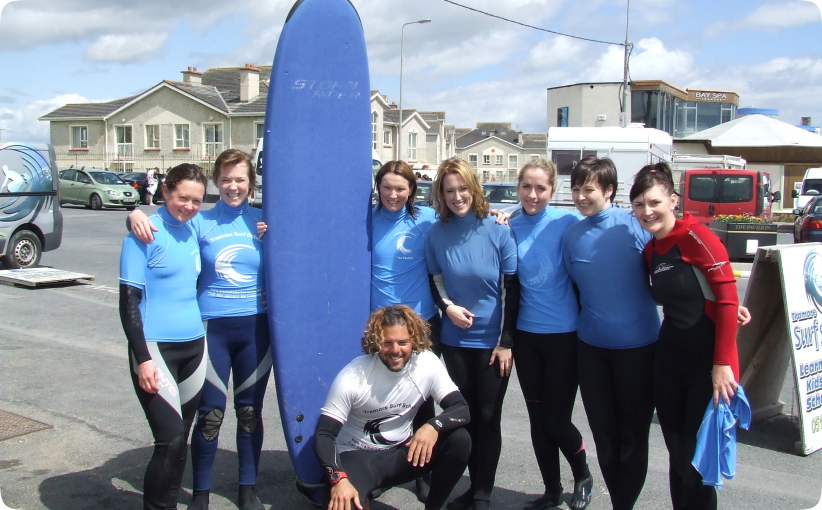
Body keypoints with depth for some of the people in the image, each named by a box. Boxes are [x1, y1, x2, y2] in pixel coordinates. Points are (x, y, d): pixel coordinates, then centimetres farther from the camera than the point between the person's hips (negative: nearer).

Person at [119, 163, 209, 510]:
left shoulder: (193, 230, 10)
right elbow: (129, 300, -10)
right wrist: (142, 358, -15)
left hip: (194, 346, 6)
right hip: (156, 347, -6)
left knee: (179, 438, 11)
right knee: (171, 439, -12)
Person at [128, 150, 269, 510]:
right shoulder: (201, 222, 1)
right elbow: (164, 223, 2)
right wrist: (136, 215, -20)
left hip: (255, 327, 1)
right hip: (212, 327, -1)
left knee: (250, 411, 10)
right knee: (210, 413, 1)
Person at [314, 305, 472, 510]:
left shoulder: (428, 364, -11)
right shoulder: (353, 376, -20)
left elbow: (462, 409, -13)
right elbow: (323, 435, -19)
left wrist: (434, 426, -35)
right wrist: (338, 479, -36)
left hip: (402, 452, 5)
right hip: (358, 457, -4)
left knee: (460, 440, -20)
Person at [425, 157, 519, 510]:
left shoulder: (497, 230, -11)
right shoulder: (437, 233, -4)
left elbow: (512, 288, -7)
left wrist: (506, 342, -9)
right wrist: (448, 306, -11)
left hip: (493, 341, -2)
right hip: (455, 340, 3)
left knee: (487, 417, 4)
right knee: (465, 414, 11)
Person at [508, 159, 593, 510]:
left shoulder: (567, 222, -9)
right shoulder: (511, 227, 2)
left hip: (564, 335, -4)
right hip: (526, 334, 4)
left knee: (555, 418, 1)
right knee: (537, 417, 12)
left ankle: (583, 475, 30)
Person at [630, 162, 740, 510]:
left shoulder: (696, 237, -14)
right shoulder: (650, 250, 9)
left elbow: (728, 300, -16)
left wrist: (723, 363, -17)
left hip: (709, 362, -7)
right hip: (669, 359, 7)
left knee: (695, 462, 0)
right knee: (677, 455, 14)